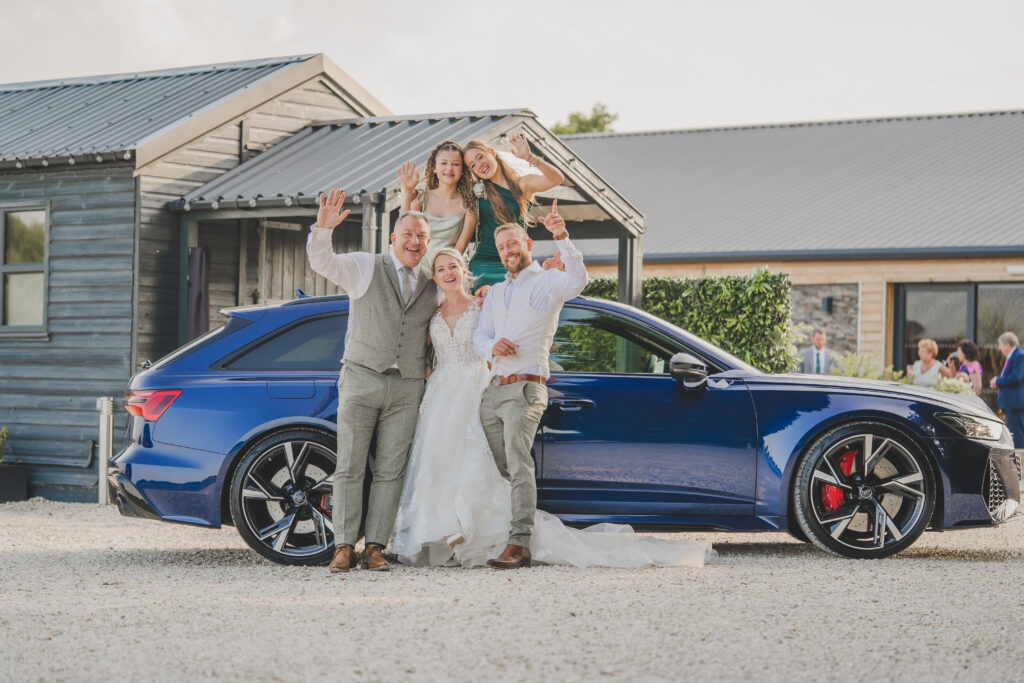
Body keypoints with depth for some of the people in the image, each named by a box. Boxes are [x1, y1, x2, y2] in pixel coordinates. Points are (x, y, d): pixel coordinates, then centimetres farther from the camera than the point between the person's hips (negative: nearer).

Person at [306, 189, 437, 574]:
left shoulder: (432, 288, 14)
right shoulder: (365, 268, 3)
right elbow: (322, 263, -13)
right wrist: (323, 228, -30)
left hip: (407, 387, 3)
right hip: (361, 379, -3)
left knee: (390, 470, 1)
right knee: (350, 467, -3)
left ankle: (375, 548, 4)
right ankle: (344, 547, 1)